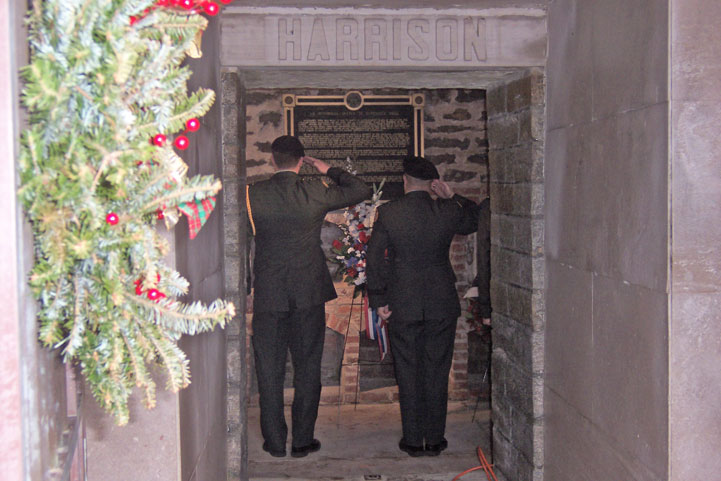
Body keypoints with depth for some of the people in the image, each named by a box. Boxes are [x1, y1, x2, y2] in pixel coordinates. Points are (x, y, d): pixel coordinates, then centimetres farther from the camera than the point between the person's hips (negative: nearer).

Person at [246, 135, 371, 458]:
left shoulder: (253, 195, -6)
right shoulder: (316, 194, -6)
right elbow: (361, 190, 6)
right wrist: (327, 169, 14)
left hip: (268, 295, 0)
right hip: (309, 293, 0)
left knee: (269, 369, 9)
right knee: (307, 367, 10)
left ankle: (275, 441, 15)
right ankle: (303, 440, 15)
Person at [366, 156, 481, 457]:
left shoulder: (388, 213, -7)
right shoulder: (449, 212, -5)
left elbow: (375, 259, -5)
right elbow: (472, 222, 18)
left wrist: (379, 300, 2)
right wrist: (452, 197, 8)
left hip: (402, 305, -1)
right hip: (441, 304, 1)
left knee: (408, 372, 9)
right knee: (437, 372, 10)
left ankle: (413, 440, 15)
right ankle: (435, 440, 16)